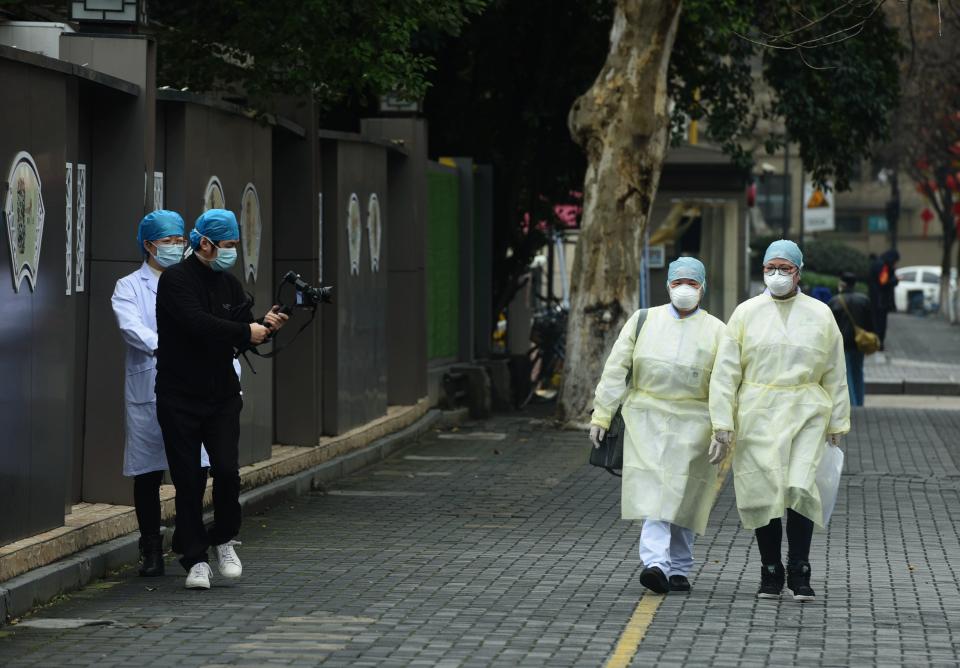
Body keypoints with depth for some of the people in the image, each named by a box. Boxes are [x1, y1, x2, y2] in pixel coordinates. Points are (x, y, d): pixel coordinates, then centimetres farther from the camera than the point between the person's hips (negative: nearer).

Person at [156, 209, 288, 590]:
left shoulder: (229, 284, 10)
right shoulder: (177, 280, -10)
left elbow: (245, 332, 9)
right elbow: (198, 323, -24)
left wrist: (265, 326, -12)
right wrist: (246, 332, -18)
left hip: (222, 396, 4)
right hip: (180, 397, -4)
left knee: (227, 471, -9)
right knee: (187, 480, -1)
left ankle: (224, 540, 13)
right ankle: (195, 559, 7)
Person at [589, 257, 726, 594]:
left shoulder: (716, 332, 5)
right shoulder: (643, 321, 8)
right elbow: (615, 370, 7)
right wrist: (601, 415, 2)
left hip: (693, 423, 0)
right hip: (647, 418, 0)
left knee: (681, 497, 4)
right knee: (653, 491, -12)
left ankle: (678, 569, 16)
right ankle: (656, 564, -23)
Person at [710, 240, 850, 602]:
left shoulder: (820, 315, 7)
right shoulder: (746, 313, 4)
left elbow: (835, 374, 12)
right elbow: (725, 371, 2)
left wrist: (837, 422, 10)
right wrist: (722, 420, -5)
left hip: (806, 415, 0)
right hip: (757, 415, 1)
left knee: (800, 489, -14)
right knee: (762, 492, 1)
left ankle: (799, 572, -3)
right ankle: (770, 574, 14)